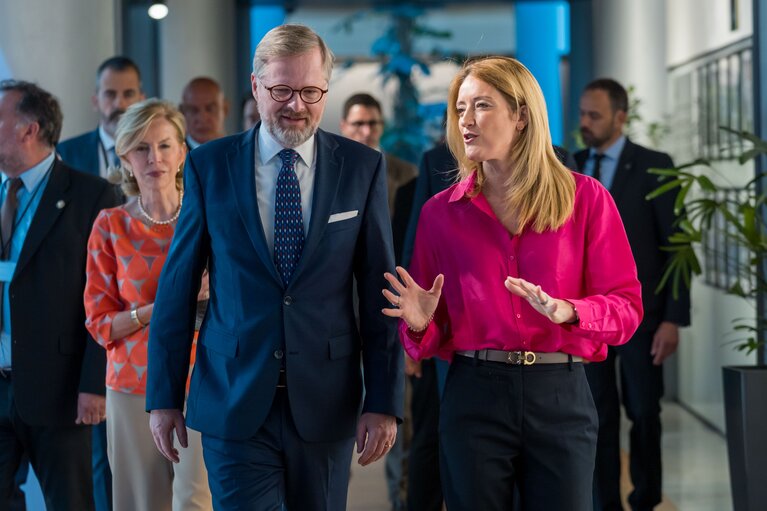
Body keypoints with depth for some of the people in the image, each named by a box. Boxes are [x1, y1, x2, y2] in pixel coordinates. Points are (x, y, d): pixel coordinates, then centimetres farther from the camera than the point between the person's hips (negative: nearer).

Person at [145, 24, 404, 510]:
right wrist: (164, 396, 2)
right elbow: (177, 287, 3)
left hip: (326, 401, 1)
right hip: (234, 400, -1)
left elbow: (379, 290, 0)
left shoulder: (362, 167, 1)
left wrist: (384, 402, -3)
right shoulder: (209, 165, 0)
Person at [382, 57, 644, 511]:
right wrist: (421, 324, -13)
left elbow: (626, 308, -2)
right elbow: (434, 335, 9)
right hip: (473, 395, 1)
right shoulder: (441, 212, 6)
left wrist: (567, 312, -20)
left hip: (561, 397, -1)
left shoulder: (586, 199, 1)